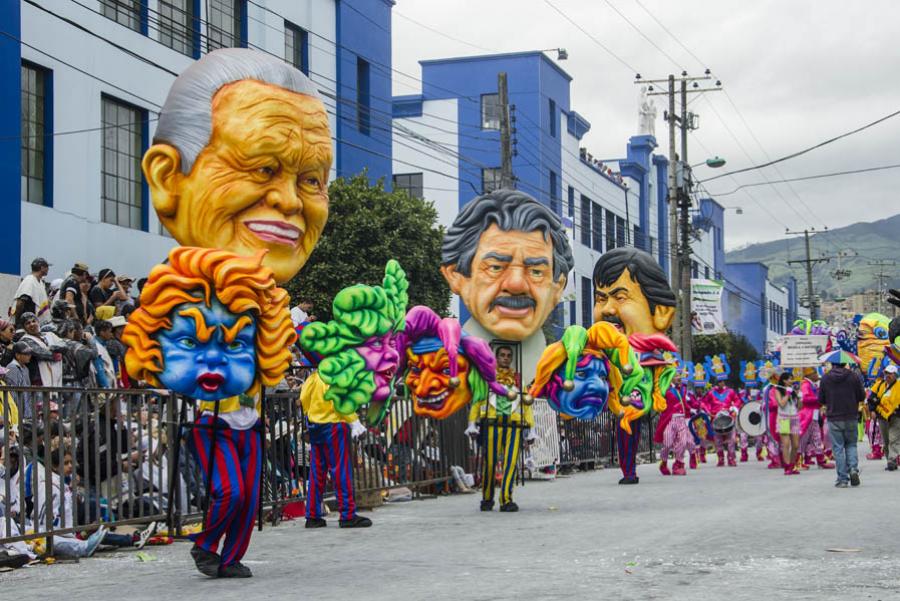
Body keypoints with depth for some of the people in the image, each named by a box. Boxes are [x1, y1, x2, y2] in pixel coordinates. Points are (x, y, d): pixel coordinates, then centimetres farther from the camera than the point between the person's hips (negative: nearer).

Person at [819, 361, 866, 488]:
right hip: (851, 418, 1)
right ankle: (853, 469, -6)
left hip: (834, 419, -1)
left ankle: (842, 479, 1)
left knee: (838, 449, 3)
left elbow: (821, 400, 0)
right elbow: (862, 396, 1)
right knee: (851, 444, 17)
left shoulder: (825, 378, -5)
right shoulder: (854, 377, -4)